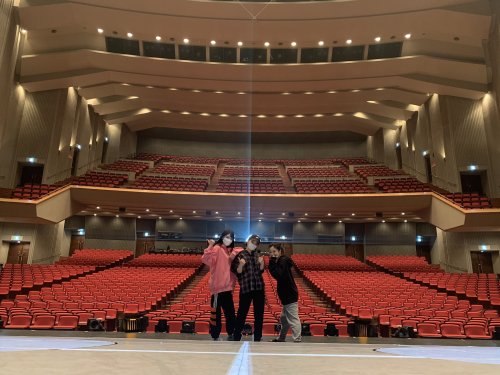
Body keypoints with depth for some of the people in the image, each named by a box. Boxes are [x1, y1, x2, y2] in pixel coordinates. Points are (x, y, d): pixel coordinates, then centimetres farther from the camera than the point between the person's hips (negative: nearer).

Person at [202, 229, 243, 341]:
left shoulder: (232, 251, 11)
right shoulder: (217, 249, -11)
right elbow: (205, 259, -24)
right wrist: (210, 246, -37)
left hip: (228, 287, 7)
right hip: (218, 287, -7)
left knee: (230, 313, 15)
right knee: (216, 313, 0)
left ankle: (230, 335, 31)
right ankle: (215, 337, 11)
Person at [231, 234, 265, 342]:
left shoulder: (257, 255, 11)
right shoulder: (240, 255, -2)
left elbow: (261, 271, 12)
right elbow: (237, 272, -5)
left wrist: (262, 263, -7)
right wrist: (241, 265, -25)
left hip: (259, 287, 5)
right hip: (246, 288, -4)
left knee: (259, 313, 9)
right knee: (242, 313, -2)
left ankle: (257, 337, 21)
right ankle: (237, 338, 9)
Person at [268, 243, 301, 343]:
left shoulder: (283, 260, -15)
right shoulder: (281, 261, 14)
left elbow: (278, 275, -26)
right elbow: (277, 275, 12)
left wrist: (272, 262, -21)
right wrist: (273, 262, 3)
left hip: (290, 295, -11)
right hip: (287, 294, 11)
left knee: (293, 319, -10)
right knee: (284, 318, 21)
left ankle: (297, 340, -9)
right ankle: (281, 338, 33)